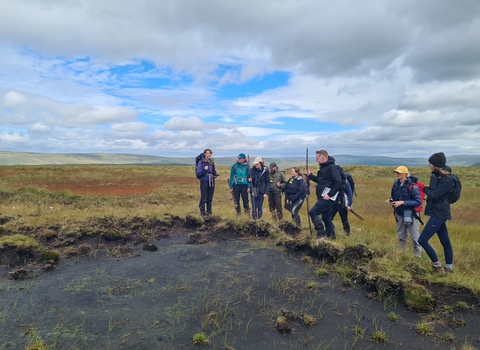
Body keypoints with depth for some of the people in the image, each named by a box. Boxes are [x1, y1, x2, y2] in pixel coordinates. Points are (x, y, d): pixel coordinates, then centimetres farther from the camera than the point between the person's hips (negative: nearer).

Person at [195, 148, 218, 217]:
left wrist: (216, 174, 0)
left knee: (210, 198, 12)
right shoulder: (201, 162, -8)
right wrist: (204, 169, -27)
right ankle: (202, 212, 9)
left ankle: (209, 211, 23)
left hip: (211, 182, 5)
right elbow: (198, 173, -12)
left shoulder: (212, 162, 8)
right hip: (204, 182, -5)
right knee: (203, 198, -2)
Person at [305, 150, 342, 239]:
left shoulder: (332, 168, -14)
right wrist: (310, 175, 14)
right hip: (323, 197, 10)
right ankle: (331, 235, 30)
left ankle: (321, 235, -7)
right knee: (326, 217, 17)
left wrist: (329, 194, -23)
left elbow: (338, 183, -21)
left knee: (313, 212, -12)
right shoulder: (323, 167, 15)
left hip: (327, 197, -10)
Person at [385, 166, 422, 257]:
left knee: (414, 236, 4)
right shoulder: (396, 184, -1)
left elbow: (418, 202, -19)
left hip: (410, 214, -6)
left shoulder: (412, 186, -19)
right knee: (401, 235, 19)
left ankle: (417, 253, 21)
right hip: (399, 214, 6)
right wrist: (390, 200, -8)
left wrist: (403, 202, -27)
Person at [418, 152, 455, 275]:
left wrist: (426, 189, -2)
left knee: (422, 240, -10)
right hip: (438, 213, 10)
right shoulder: (437, 175, 9)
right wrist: (428, 189, -4)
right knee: (445, 242, 16)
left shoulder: (447, 179, -19)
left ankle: (438, 267, 3)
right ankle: (449, 268, 27)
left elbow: (434, 195, -20)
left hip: (439, 214, -10)